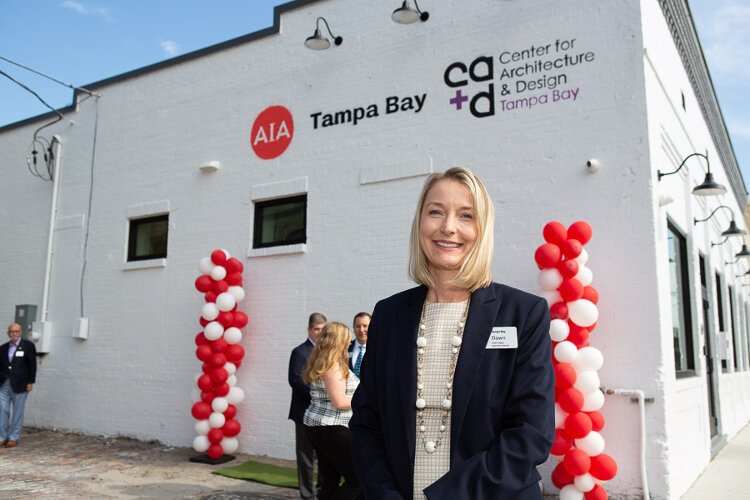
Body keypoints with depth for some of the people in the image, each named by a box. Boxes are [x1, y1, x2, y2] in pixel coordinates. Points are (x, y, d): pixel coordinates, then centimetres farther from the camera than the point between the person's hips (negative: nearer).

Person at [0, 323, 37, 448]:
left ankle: (13, 438, 12)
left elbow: (32, 365, -3)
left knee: (17, 412, 3)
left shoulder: (28, 346, -1)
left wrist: (30, 382, -7)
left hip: (19, 384, -3)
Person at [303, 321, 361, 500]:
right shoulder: (333, 365, -15)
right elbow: (339, 402, -20)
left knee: (331, 480, 12)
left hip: (317, 426, 10)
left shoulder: (320, 363, 13)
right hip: (331, 429, -10)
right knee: (357, 478, -5)